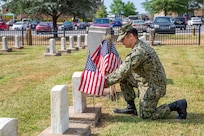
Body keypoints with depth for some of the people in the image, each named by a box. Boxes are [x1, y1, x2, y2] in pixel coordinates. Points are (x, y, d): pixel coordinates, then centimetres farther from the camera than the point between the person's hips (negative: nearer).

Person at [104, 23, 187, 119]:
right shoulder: (142, 46, 7)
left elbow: (123, 71, -26)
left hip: (153, 87, -9)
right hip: (147, 81, 9)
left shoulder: (138, 51, -26)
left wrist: (107, 82, -17)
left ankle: (177, 105, 2)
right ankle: (131, 107, 13)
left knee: (145, 115, -1)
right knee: (124, 78, 7)